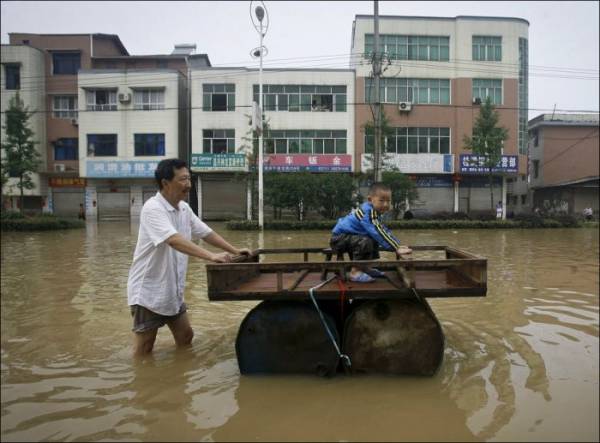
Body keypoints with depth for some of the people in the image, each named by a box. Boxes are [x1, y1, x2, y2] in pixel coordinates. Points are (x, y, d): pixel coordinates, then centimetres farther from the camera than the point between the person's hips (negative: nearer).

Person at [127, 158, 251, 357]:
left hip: (172, 290, 8)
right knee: (144, 350, 5)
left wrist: (234, 250, 3)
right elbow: (174, 240, -36)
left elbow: (206, 232, 10)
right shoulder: (153, 208, -23)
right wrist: (211, 256, -44)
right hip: (148, 290, -8)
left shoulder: (184, 208, 4)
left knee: (185, 337, 17)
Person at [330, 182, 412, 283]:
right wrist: (396, 248, -31)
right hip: (339, 238, -11)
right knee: (365, 242, -32)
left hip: (348, 236, 11)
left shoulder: (374, 212, 6)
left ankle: (366, 268, 19)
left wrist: (398, 245, 11)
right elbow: (379, 233, -33)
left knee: (374, 241, 22)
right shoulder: (368, 212, -26)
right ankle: (355, 272, -21)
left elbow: (384, 230, 17)